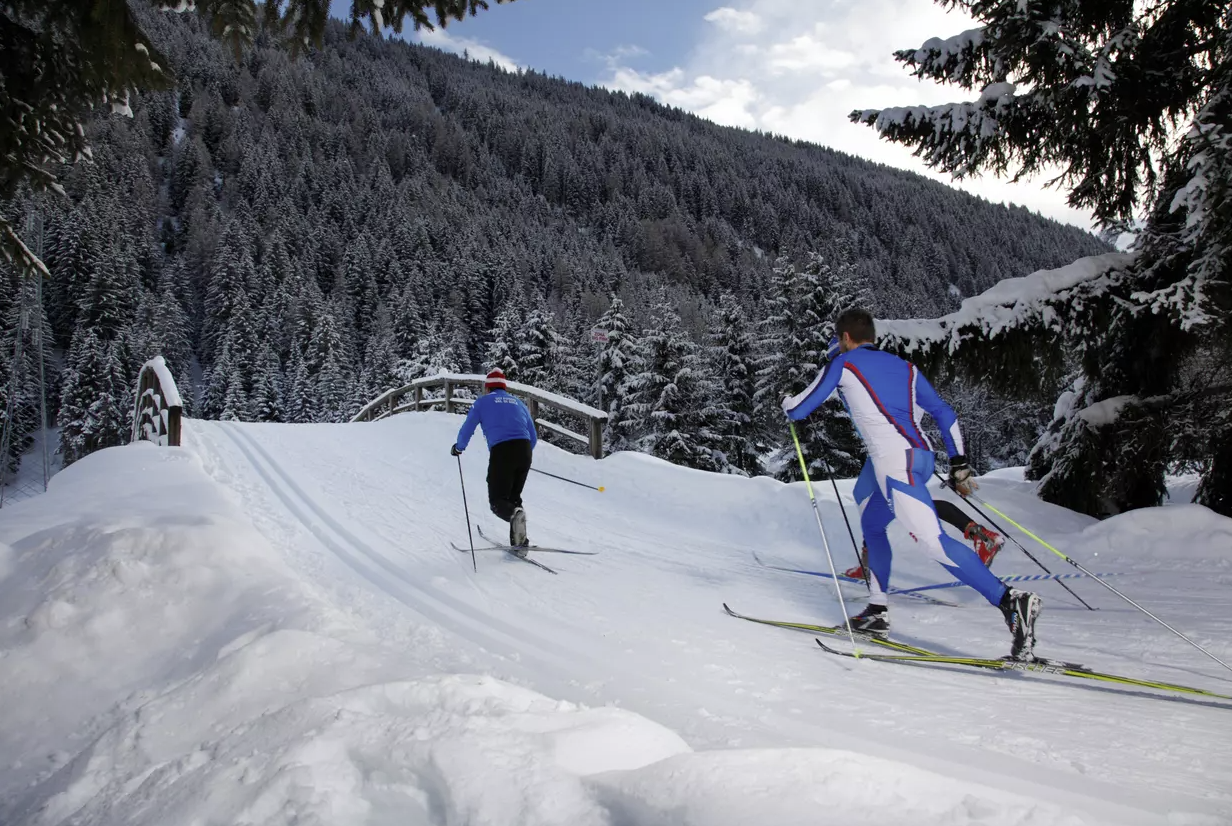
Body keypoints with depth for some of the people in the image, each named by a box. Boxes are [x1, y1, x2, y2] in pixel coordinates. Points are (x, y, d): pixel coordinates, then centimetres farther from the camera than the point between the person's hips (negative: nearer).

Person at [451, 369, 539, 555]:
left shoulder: (483, 402, 14)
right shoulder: (518, 403, 25)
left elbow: (467, 430, 13)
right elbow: (534, 438, 25)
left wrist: (458, 447, 34)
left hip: (501, 451, -4)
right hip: (524, 451, 4)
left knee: (497, 500, 3)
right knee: (513, 497, 18)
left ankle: (515, 514, -32)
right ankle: (519, 543, 7)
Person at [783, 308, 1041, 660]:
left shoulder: (843, 363, 9)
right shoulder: (903, 366, 25)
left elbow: (799, 410, 12)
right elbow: (944, 413, 21)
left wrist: (786, 401, 35)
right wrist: (959, 464, 23)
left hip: (894, 459, -8)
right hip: (922, 456, 8)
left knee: (932, 541, -17)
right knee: (871, 524, 23)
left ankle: (1011, 602, -27)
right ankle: (877, 612, 23)